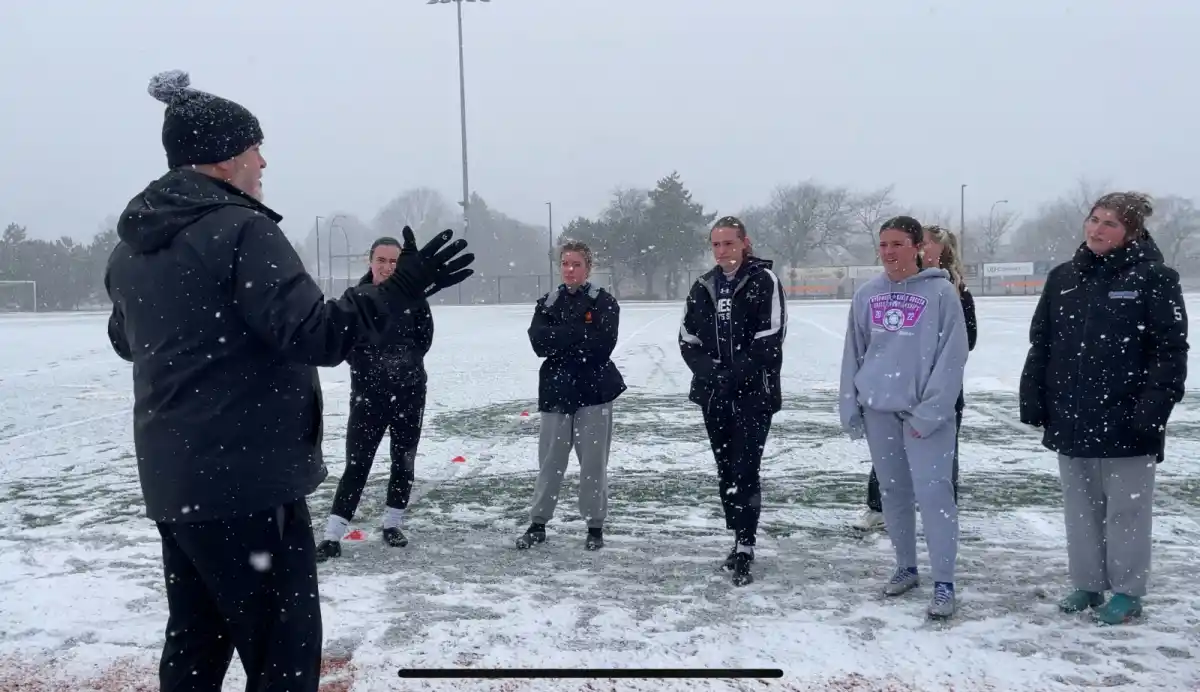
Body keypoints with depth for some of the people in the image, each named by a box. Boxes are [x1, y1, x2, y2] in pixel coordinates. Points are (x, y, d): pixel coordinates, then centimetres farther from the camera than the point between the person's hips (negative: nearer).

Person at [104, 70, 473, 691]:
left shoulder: (130, 245, 11)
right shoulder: (240, 228, -15)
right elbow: (313, 334, -23)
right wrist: (401, 289, -18)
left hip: (171, 480, 9)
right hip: (248, 479, -9)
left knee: (195, 640, 20)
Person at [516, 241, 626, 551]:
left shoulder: (604, 302, -2)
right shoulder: (548, 303, 8)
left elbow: (602, 344, -15)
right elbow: (539, 342, -7)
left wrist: (561, 342, -11)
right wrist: (580, 332, -15)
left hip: (594, 390, -2)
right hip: (557, 390, 3)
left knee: (594, 461, 4)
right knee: (550, 460, 7)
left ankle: (595, 526, 16)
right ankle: (538, 524, 18)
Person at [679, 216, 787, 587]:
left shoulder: (764, 281, -6)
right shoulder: (703, 287, 10)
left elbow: (770, 338, -14)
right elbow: (688, 340, 9)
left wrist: (734, 374, -18)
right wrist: (709, 371, -8)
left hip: (754, 394, -6)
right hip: (714, 394, 6)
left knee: (746, 470, -8)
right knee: (726, 470, 12)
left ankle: (745, 550, -4)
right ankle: (741, 540, 24)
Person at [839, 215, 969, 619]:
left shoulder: (941, 292, -6)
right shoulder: (867, 294, 6)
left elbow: (952, 357, -10)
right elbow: (854, 353, 10)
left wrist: (928, 414, -15)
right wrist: (850, 408, 5)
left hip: (924, 412, -4)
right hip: (878, 409, 5)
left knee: (933, 493, -7)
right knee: (893, 492, 13)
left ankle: (944, 583, 3)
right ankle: (905, 568, 28)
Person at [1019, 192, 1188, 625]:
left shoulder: (1154, 278, -6)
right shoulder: (1063, 278, 8)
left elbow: (1170, 350, -10)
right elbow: (1040, 344, 10)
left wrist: (1154, 407, -18)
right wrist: (1033, 400, 6)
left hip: (1125, 421, -5)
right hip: (1070, 419, 5)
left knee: (1126, 510, 7)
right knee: (1080, 508, 15)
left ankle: (1127, 592, 21)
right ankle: (1087, 584, 28)